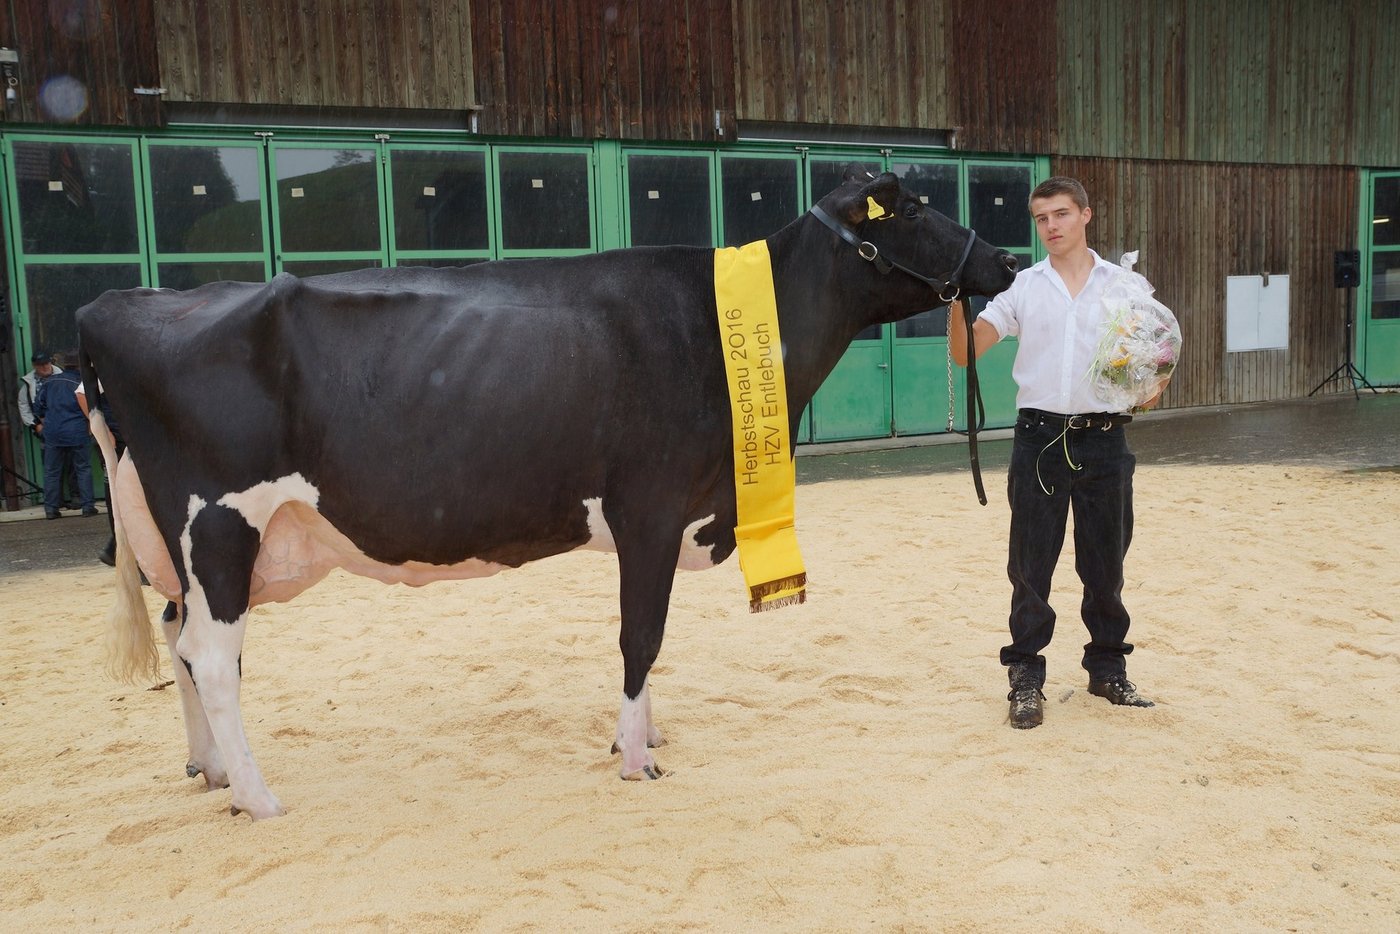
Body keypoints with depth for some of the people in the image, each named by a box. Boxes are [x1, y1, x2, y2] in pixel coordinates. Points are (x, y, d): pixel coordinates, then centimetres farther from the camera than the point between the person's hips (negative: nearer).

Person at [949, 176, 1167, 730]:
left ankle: (1108, 669, 26)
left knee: (1106, 564, 10)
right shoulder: (1022, 287, 5)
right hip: (1040, 439, 0)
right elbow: (965, 353, 0)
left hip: (1104, 439, 1)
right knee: (1030, 565, 3)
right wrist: (958, 300, -17)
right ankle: (1025, 679, 13)